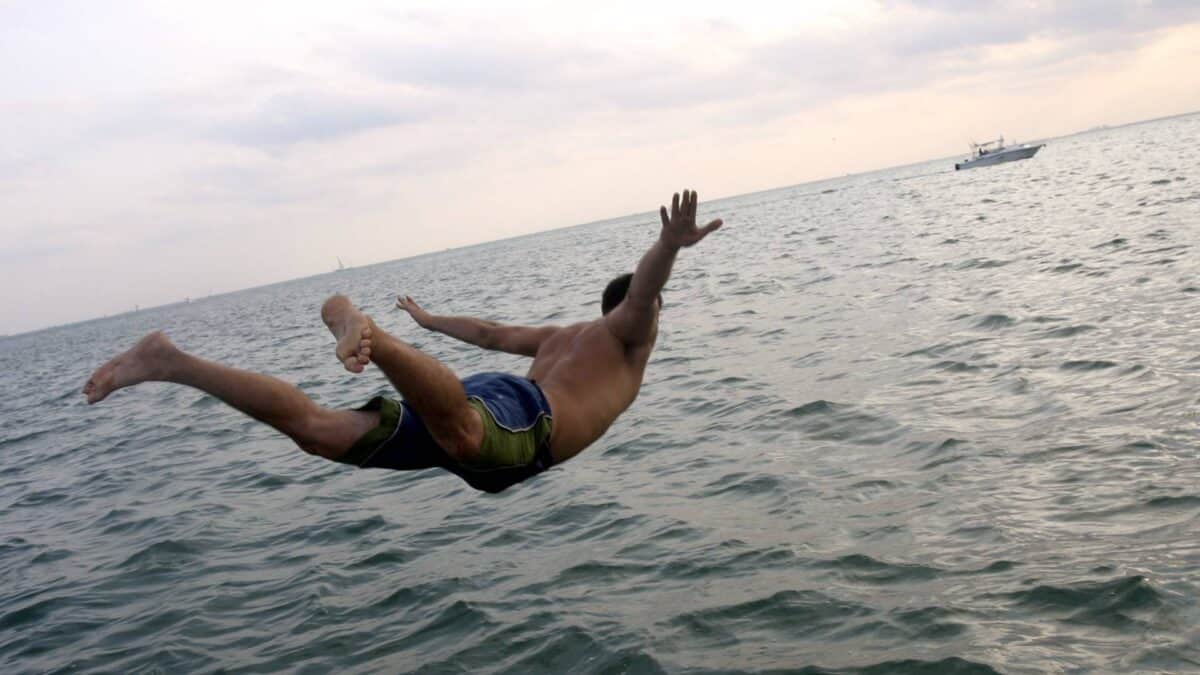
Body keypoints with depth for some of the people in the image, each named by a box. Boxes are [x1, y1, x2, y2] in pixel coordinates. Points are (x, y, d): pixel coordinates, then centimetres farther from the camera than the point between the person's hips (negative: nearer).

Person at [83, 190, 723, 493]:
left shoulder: (565, 335, 41)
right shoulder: (633, 330, 22)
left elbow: (490, 332, 52)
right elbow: (641, 288, -2)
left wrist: (432, 320, 69)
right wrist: (668, 249, -24)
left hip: (481, 400, 7)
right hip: (518, 417, -7)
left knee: (312, 427, -4)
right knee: (463, 434, -44)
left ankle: (168, 361, -8)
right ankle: (367, 335, -64)